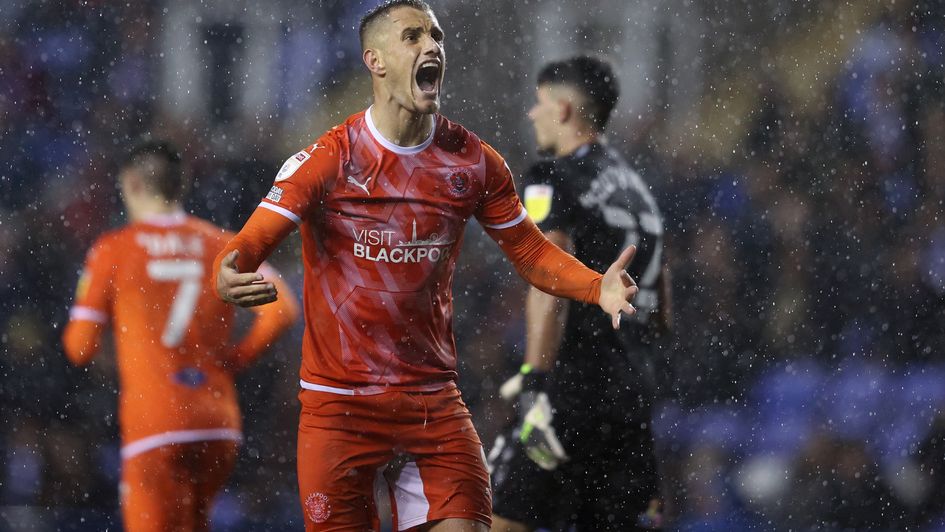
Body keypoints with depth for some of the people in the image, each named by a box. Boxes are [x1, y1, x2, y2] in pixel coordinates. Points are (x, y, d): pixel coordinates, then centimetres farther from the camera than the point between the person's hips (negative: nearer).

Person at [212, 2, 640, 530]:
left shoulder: (473, 162, 3)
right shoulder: (327, 159, -7)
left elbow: (530, 251, 12)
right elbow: (251, 243, -13)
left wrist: (598, 288, -7)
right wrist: (230, 275, -38)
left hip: (434, 404, 3)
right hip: (339, 404, -3)